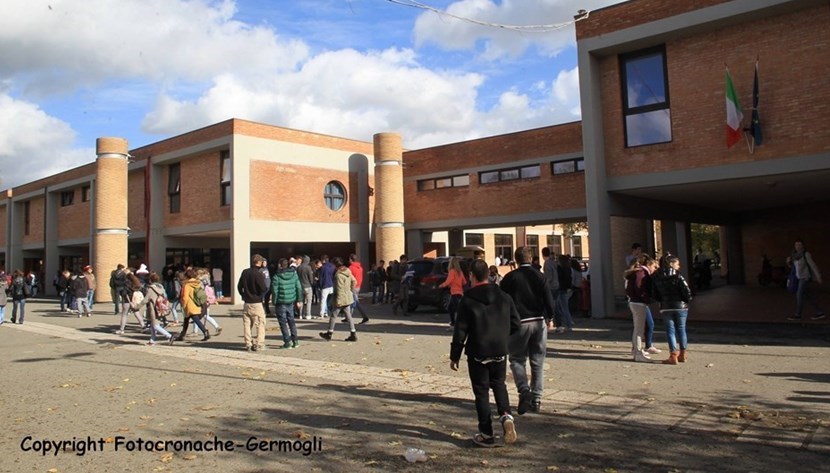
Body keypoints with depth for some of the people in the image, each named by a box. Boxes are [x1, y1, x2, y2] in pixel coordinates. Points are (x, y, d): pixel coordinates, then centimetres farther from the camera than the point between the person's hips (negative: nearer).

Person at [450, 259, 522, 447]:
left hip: (477, 353, -3)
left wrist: (454, 356, -3)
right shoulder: (504, 297, 0)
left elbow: (460, 331, -11)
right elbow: (516, 324, 4)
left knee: (481, 391, 6)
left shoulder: (467, 300, -12)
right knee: (499, 384, 22)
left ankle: (486, 434, 9)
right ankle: (506, 415, -1)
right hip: (500, 352, 4)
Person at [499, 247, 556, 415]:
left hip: (518, 323, -2)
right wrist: (550, 318, 10)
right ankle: (536, 399, 11)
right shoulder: (539, 275, 2)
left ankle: (524, 390, -13)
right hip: (538, 322, 2)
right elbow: (548, 298, -1)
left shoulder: (509, 278, -3)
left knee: (517, 359, 8)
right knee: (538, 361, 10)